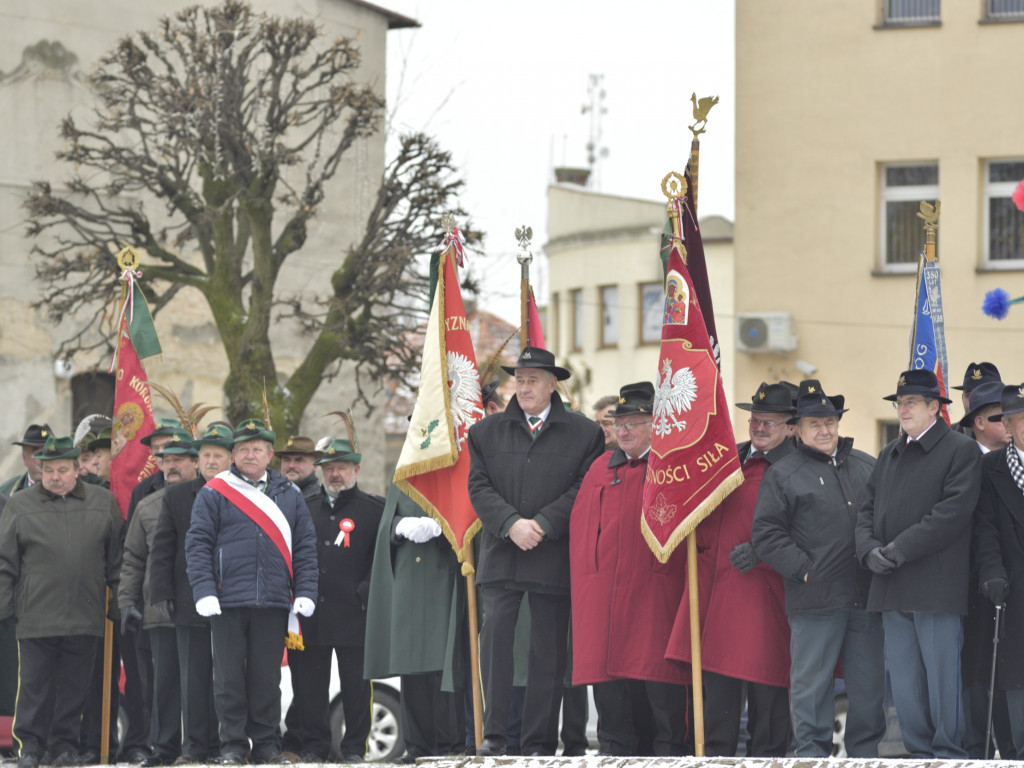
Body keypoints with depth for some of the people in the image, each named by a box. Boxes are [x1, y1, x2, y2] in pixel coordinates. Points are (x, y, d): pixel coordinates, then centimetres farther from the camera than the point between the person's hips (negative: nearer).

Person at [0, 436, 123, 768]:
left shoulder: (103, 502, 9)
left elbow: (117, 559, 13)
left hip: (84, 616, 1)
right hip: (36, 614, -1)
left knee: (73, 687, 6)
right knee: (34, 685, 1)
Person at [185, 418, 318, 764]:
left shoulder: (289, 495, 12)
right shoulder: (214, 493, 3)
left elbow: (305, 546, 12)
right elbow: (197, 544, -1)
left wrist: (305, 592, 2)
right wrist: (204, 591, -11)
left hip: (273, 604, 2)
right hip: (227, 602, -2)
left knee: (267, 677, 6)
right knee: (229, 677, 0)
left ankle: (267, 745, 12)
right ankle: (232, 746, 7)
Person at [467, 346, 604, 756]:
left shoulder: (584, 433, 5)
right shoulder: (487, 431, 12)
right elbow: (479, 487, 5)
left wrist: (542, 525, -13)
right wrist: (512, 524, -11)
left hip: (554, 559, -1)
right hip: (501, 557, 1)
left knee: (548, 650, 1)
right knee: (495, 634, -12)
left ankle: (539, 741, 6)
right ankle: (493, 734, -9)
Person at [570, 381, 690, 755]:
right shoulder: (601, 468, 16)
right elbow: (579, 524, 16)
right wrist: (584, 576, 8)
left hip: (656, 590, -4)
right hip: (602, 592, 5)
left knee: (661, 675, -5)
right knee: (605, 670, 5)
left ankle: (670, 749, 2)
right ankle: (615, 748, 13)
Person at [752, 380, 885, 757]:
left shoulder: (867, 467, 15)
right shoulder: (783, 475, 3)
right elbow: (766, 535, -2)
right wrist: (804, 569, -10)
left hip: (867, 597, 4)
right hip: (815, 598, -3)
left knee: (868, 683, 8)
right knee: (812, 683, 0)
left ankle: (866, 751, 17)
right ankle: (813, 753, 7)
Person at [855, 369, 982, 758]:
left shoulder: (961, 451, -2)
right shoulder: (889, 455, 20)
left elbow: (952, 514, -13)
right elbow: (868, 510, 17)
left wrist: (898, 550, -16)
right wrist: (869, 550, -4)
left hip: (936, 587, -7)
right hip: (892, 588, 7)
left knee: (942, 675, -5)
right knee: (905, 681, 7)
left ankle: (949, 752, 1)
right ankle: (920, 753, 13)